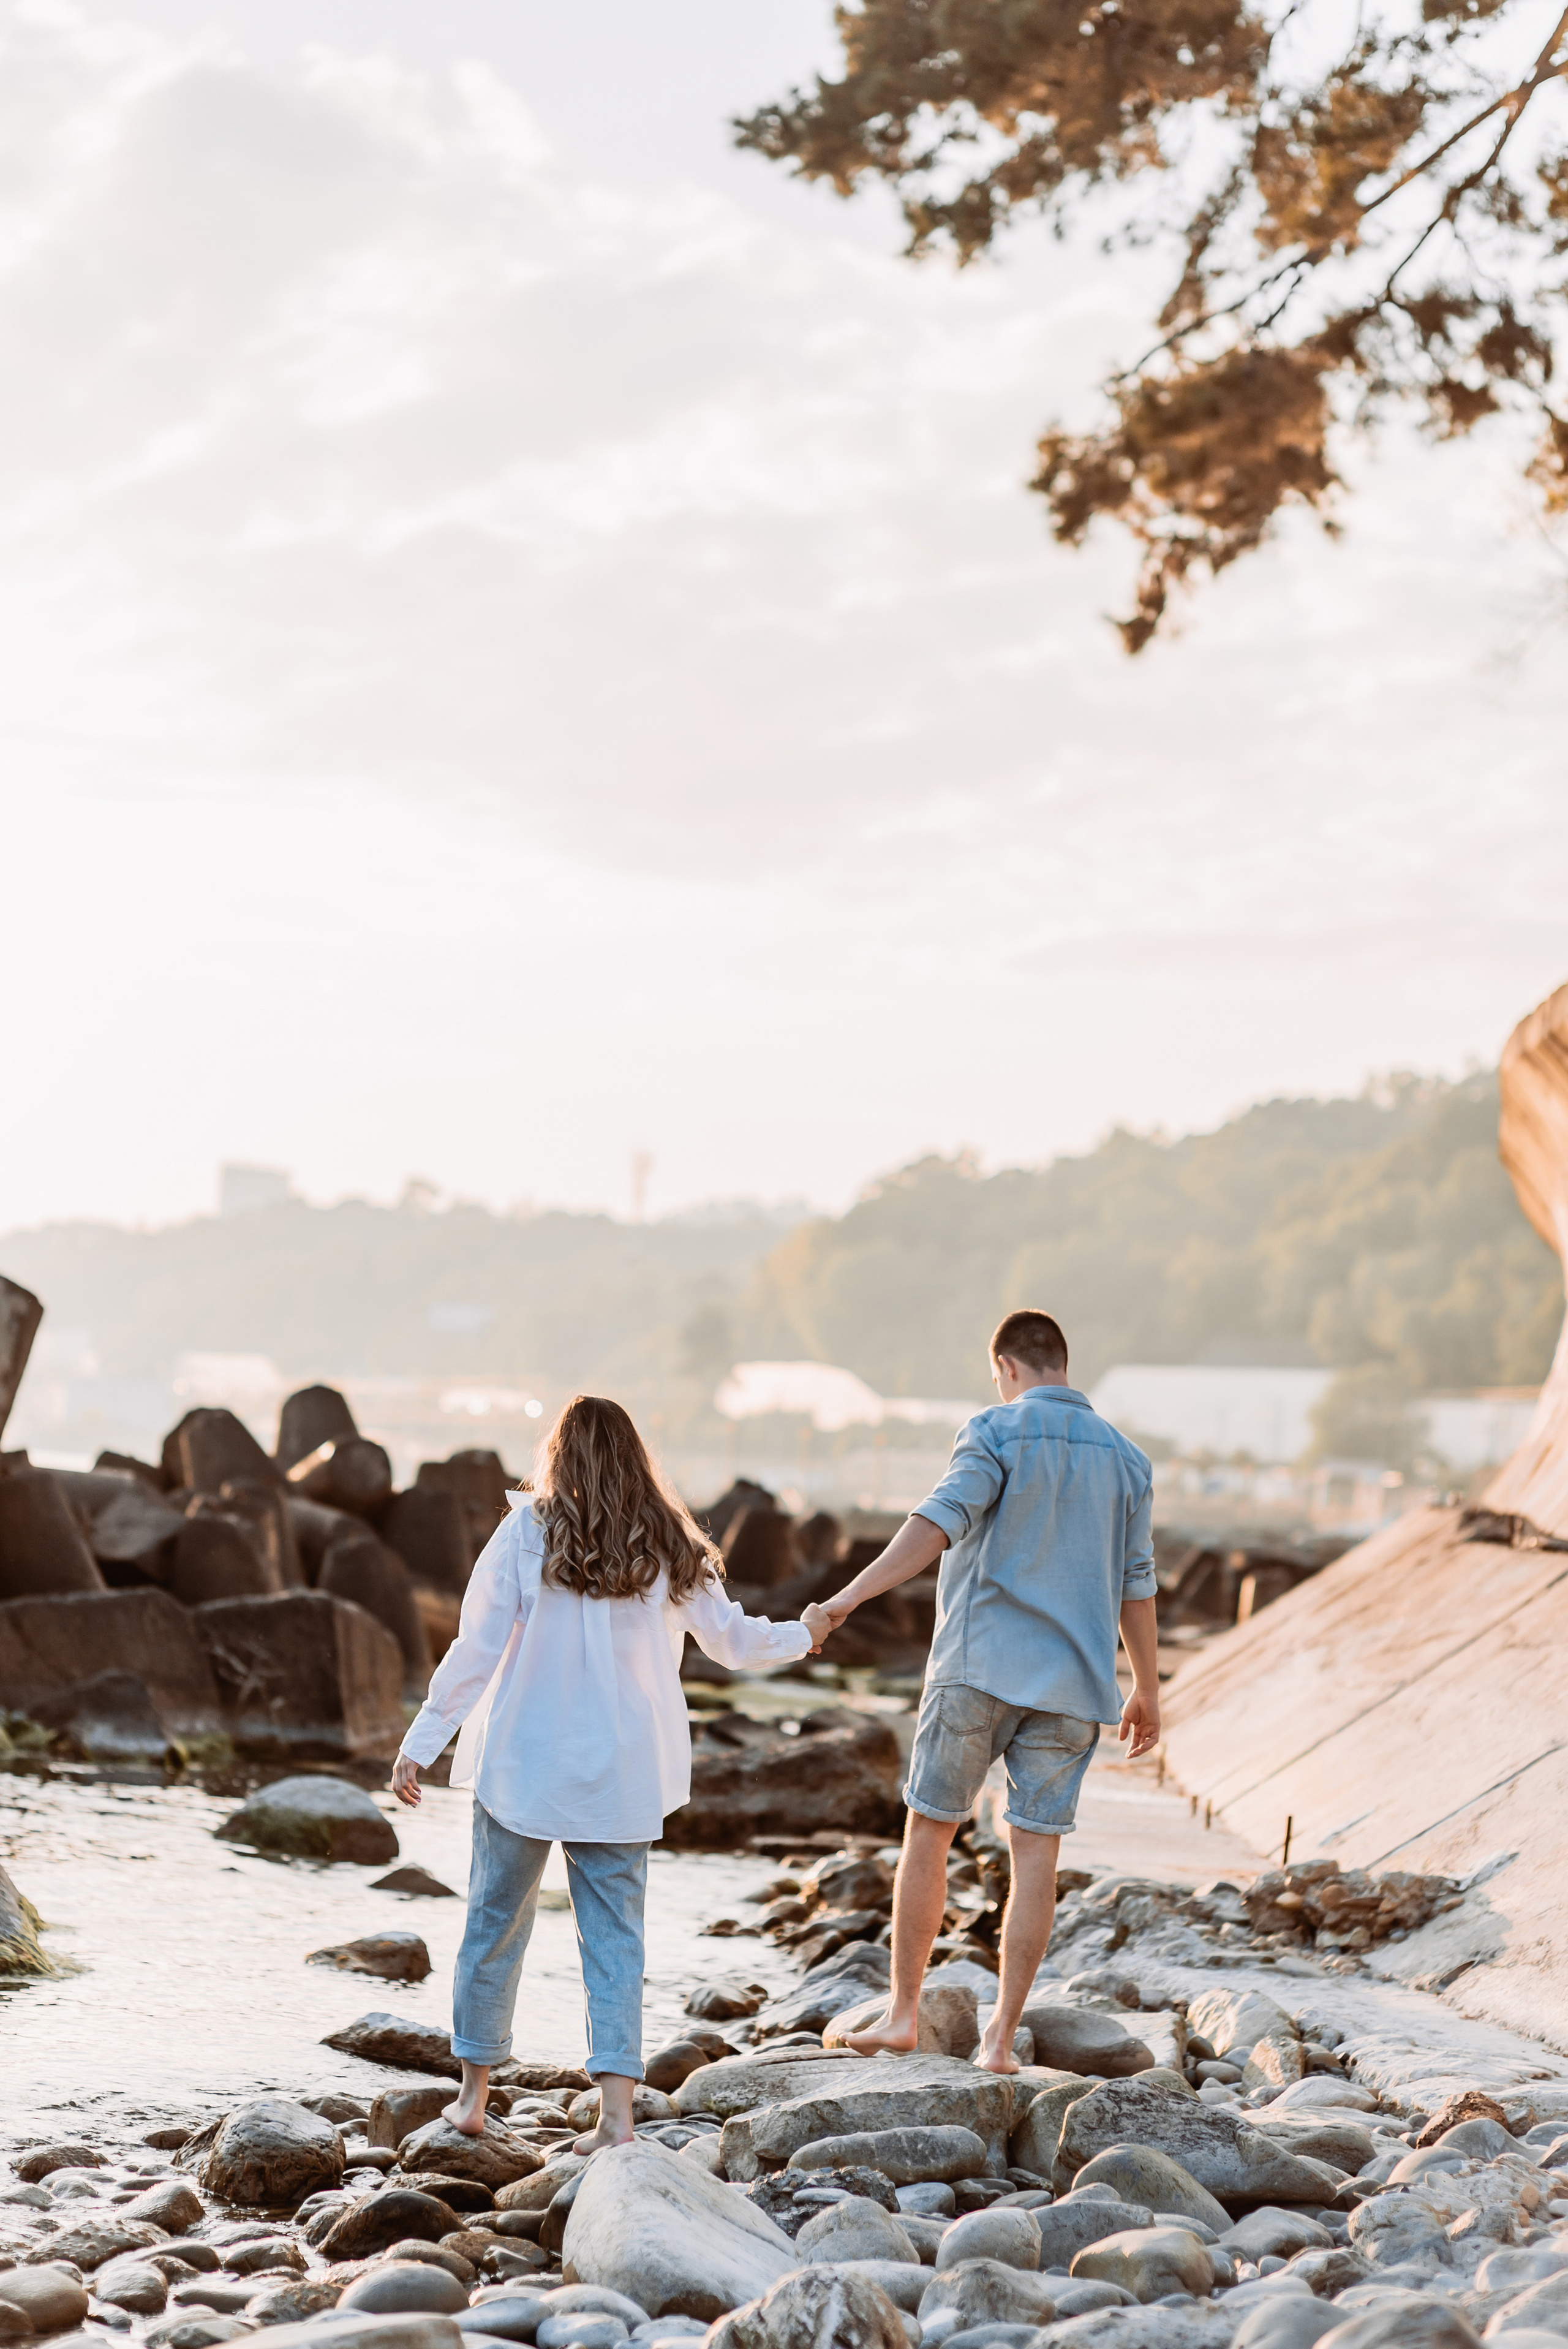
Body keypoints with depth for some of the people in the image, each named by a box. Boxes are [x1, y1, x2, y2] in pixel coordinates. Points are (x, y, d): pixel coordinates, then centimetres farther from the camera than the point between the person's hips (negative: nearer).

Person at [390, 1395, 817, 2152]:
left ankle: (474, 2093, 21)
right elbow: (733, 1642, 10)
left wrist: (421, 1743, -3)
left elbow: (476, 1650, -9)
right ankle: (617, 2111, -3)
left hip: (525, 1767, -2)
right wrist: (801, 1636, 30)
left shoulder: (527, 1535, -7)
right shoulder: (671, 1550, 0)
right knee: (615, 1936, 6)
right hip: (622, 1777, 2)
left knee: (494, 1924, 12)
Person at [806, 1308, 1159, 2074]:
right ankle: (1001, 2035, 3)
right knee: (1035, 1853, 4)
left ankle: (903, 2011, 12)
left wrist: (851, 1595, -27)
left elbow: (941, 1522, -21)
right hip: (1072, 1686, 4)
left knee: (928, 1832, 9)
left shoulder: (997, 1434, -5)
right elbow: (1135, 1586, 12)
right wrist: (1147, 1692, 21)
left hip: (979, 1667, -4)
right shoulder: (1124, 1458, 10)